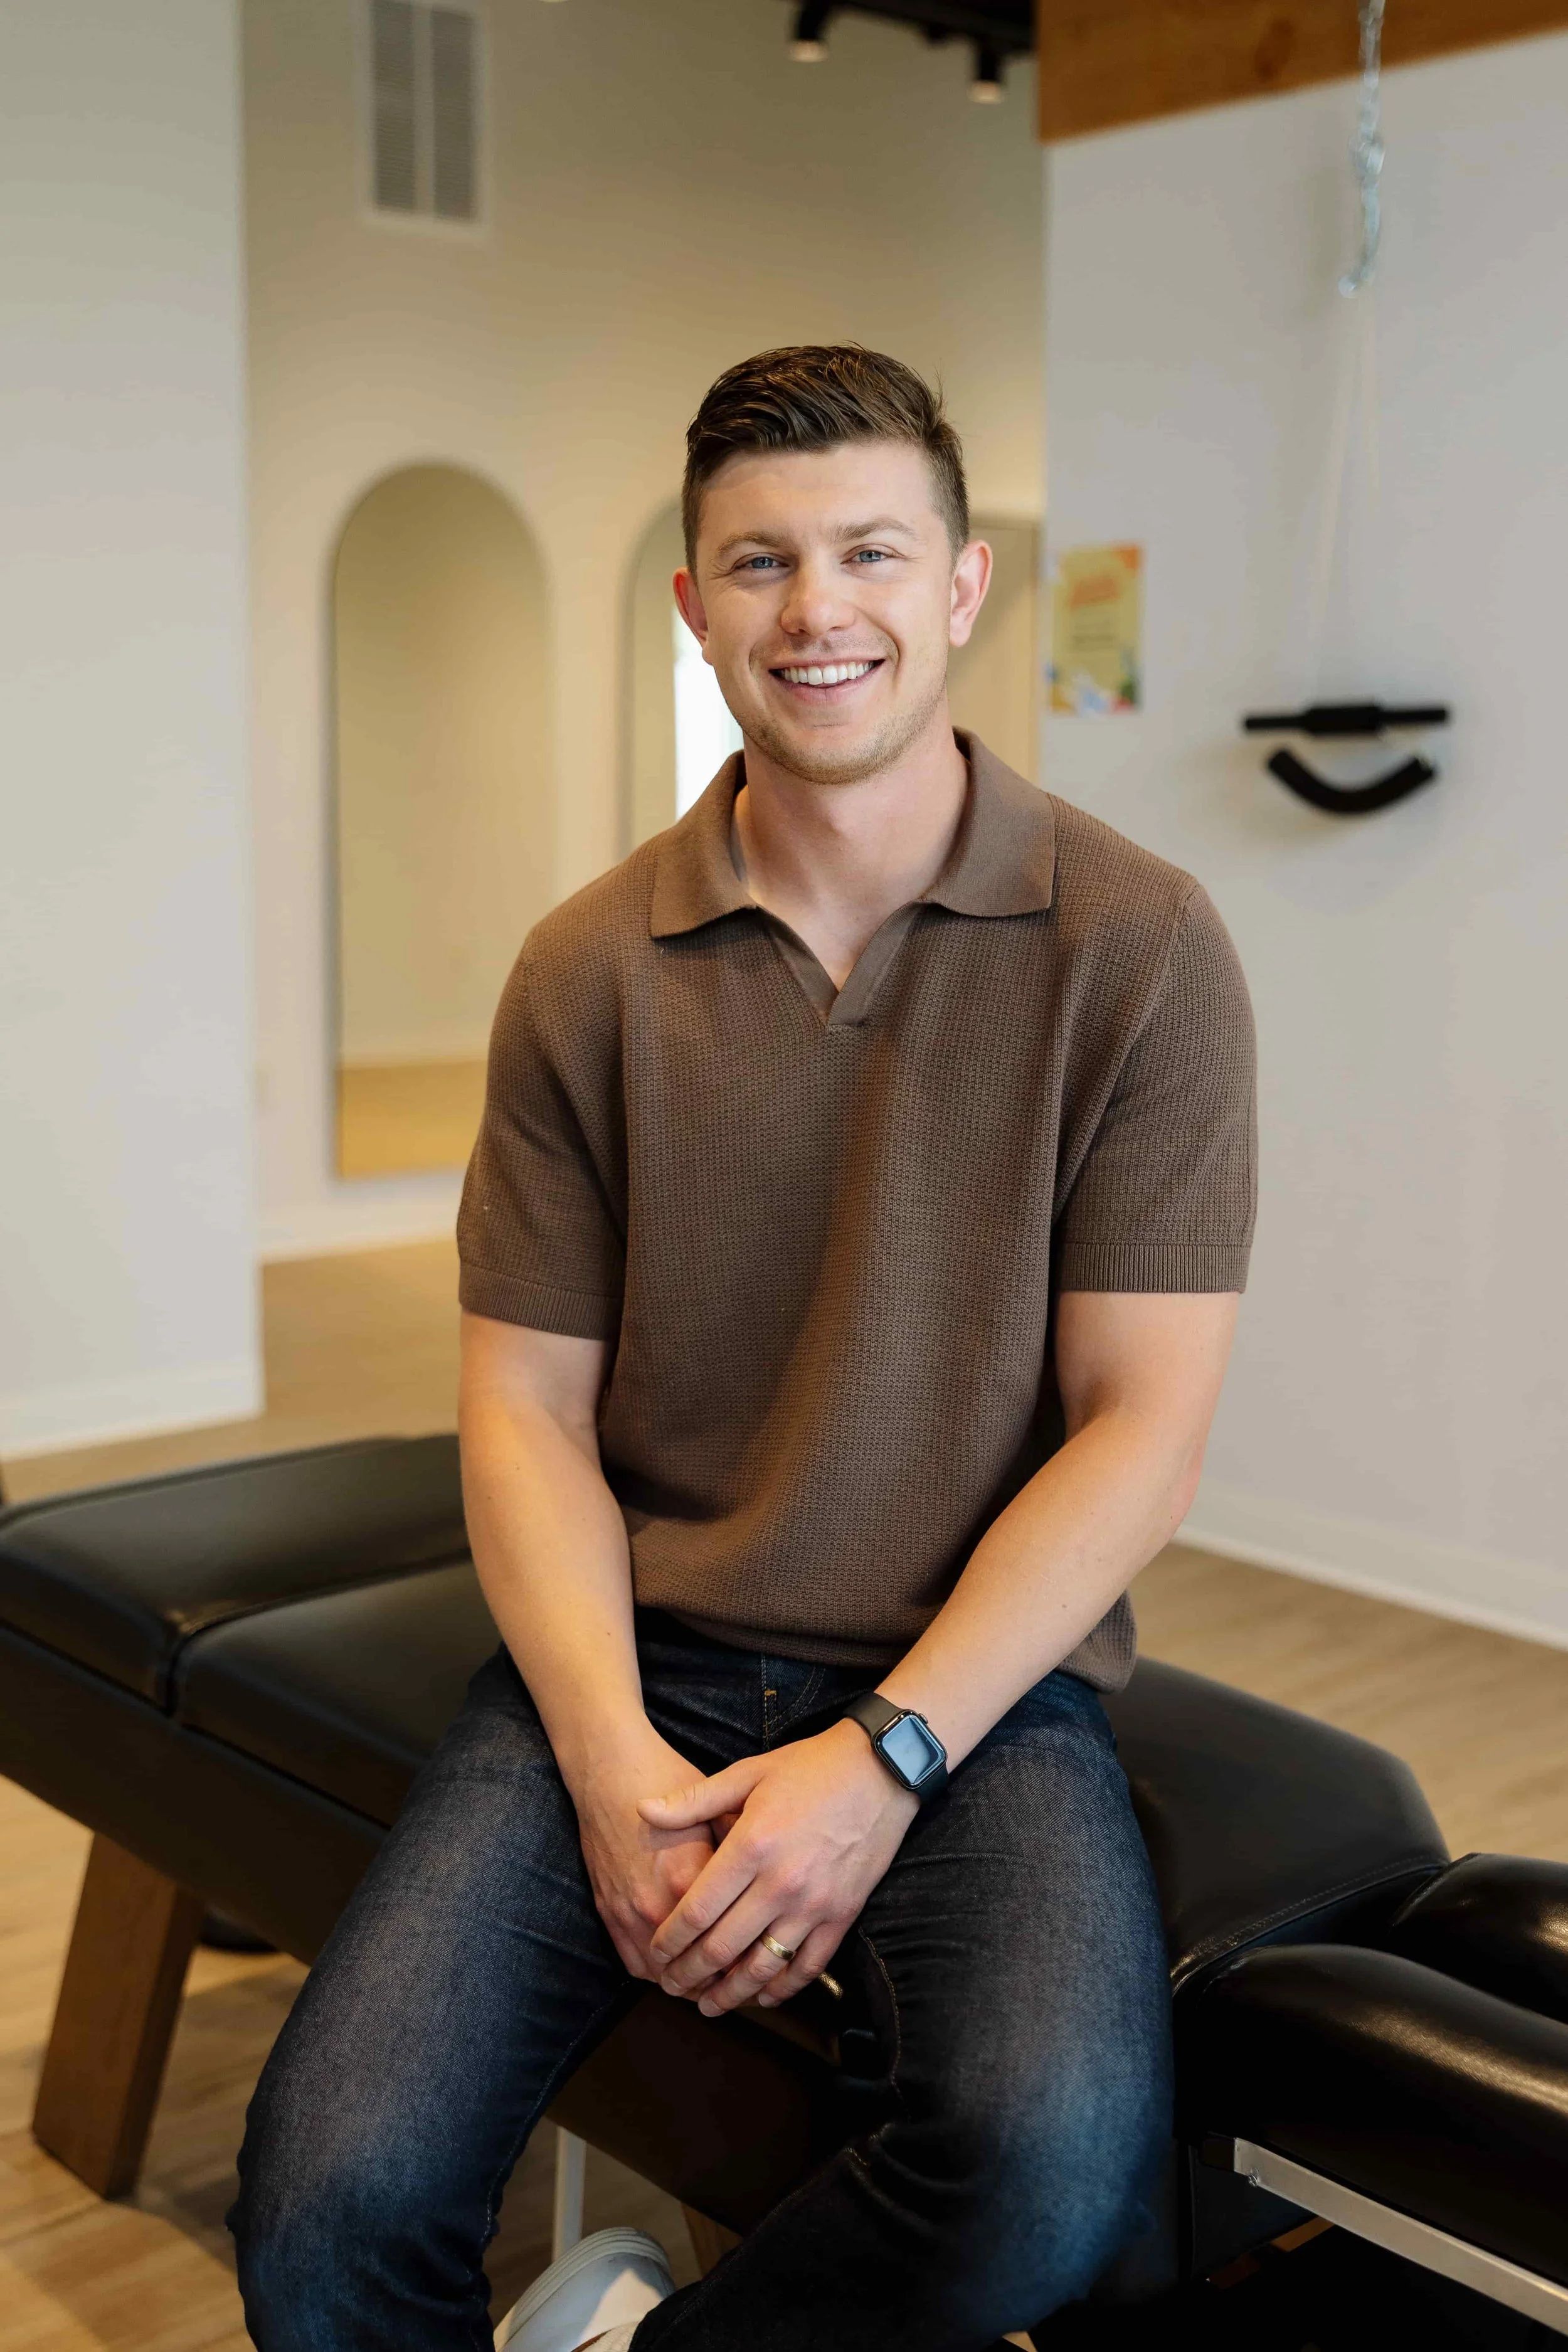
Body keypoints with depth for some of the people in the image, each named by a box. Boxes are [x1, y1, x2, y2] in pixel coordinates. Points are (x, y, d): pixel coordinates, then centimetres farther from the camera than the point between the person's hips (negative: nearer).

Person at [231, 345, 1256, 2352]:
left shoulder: (1134, 947, -2)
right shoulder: (589, 971, 4)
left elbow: (1142, 1424, -5)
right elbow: (525, 1411, 4)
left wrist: (883, 1757, -14)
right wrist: (610, 1761, -12)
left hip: (976, 1682, -1)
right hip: (633, 1660, 2)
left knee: (1052, 2166, -30)